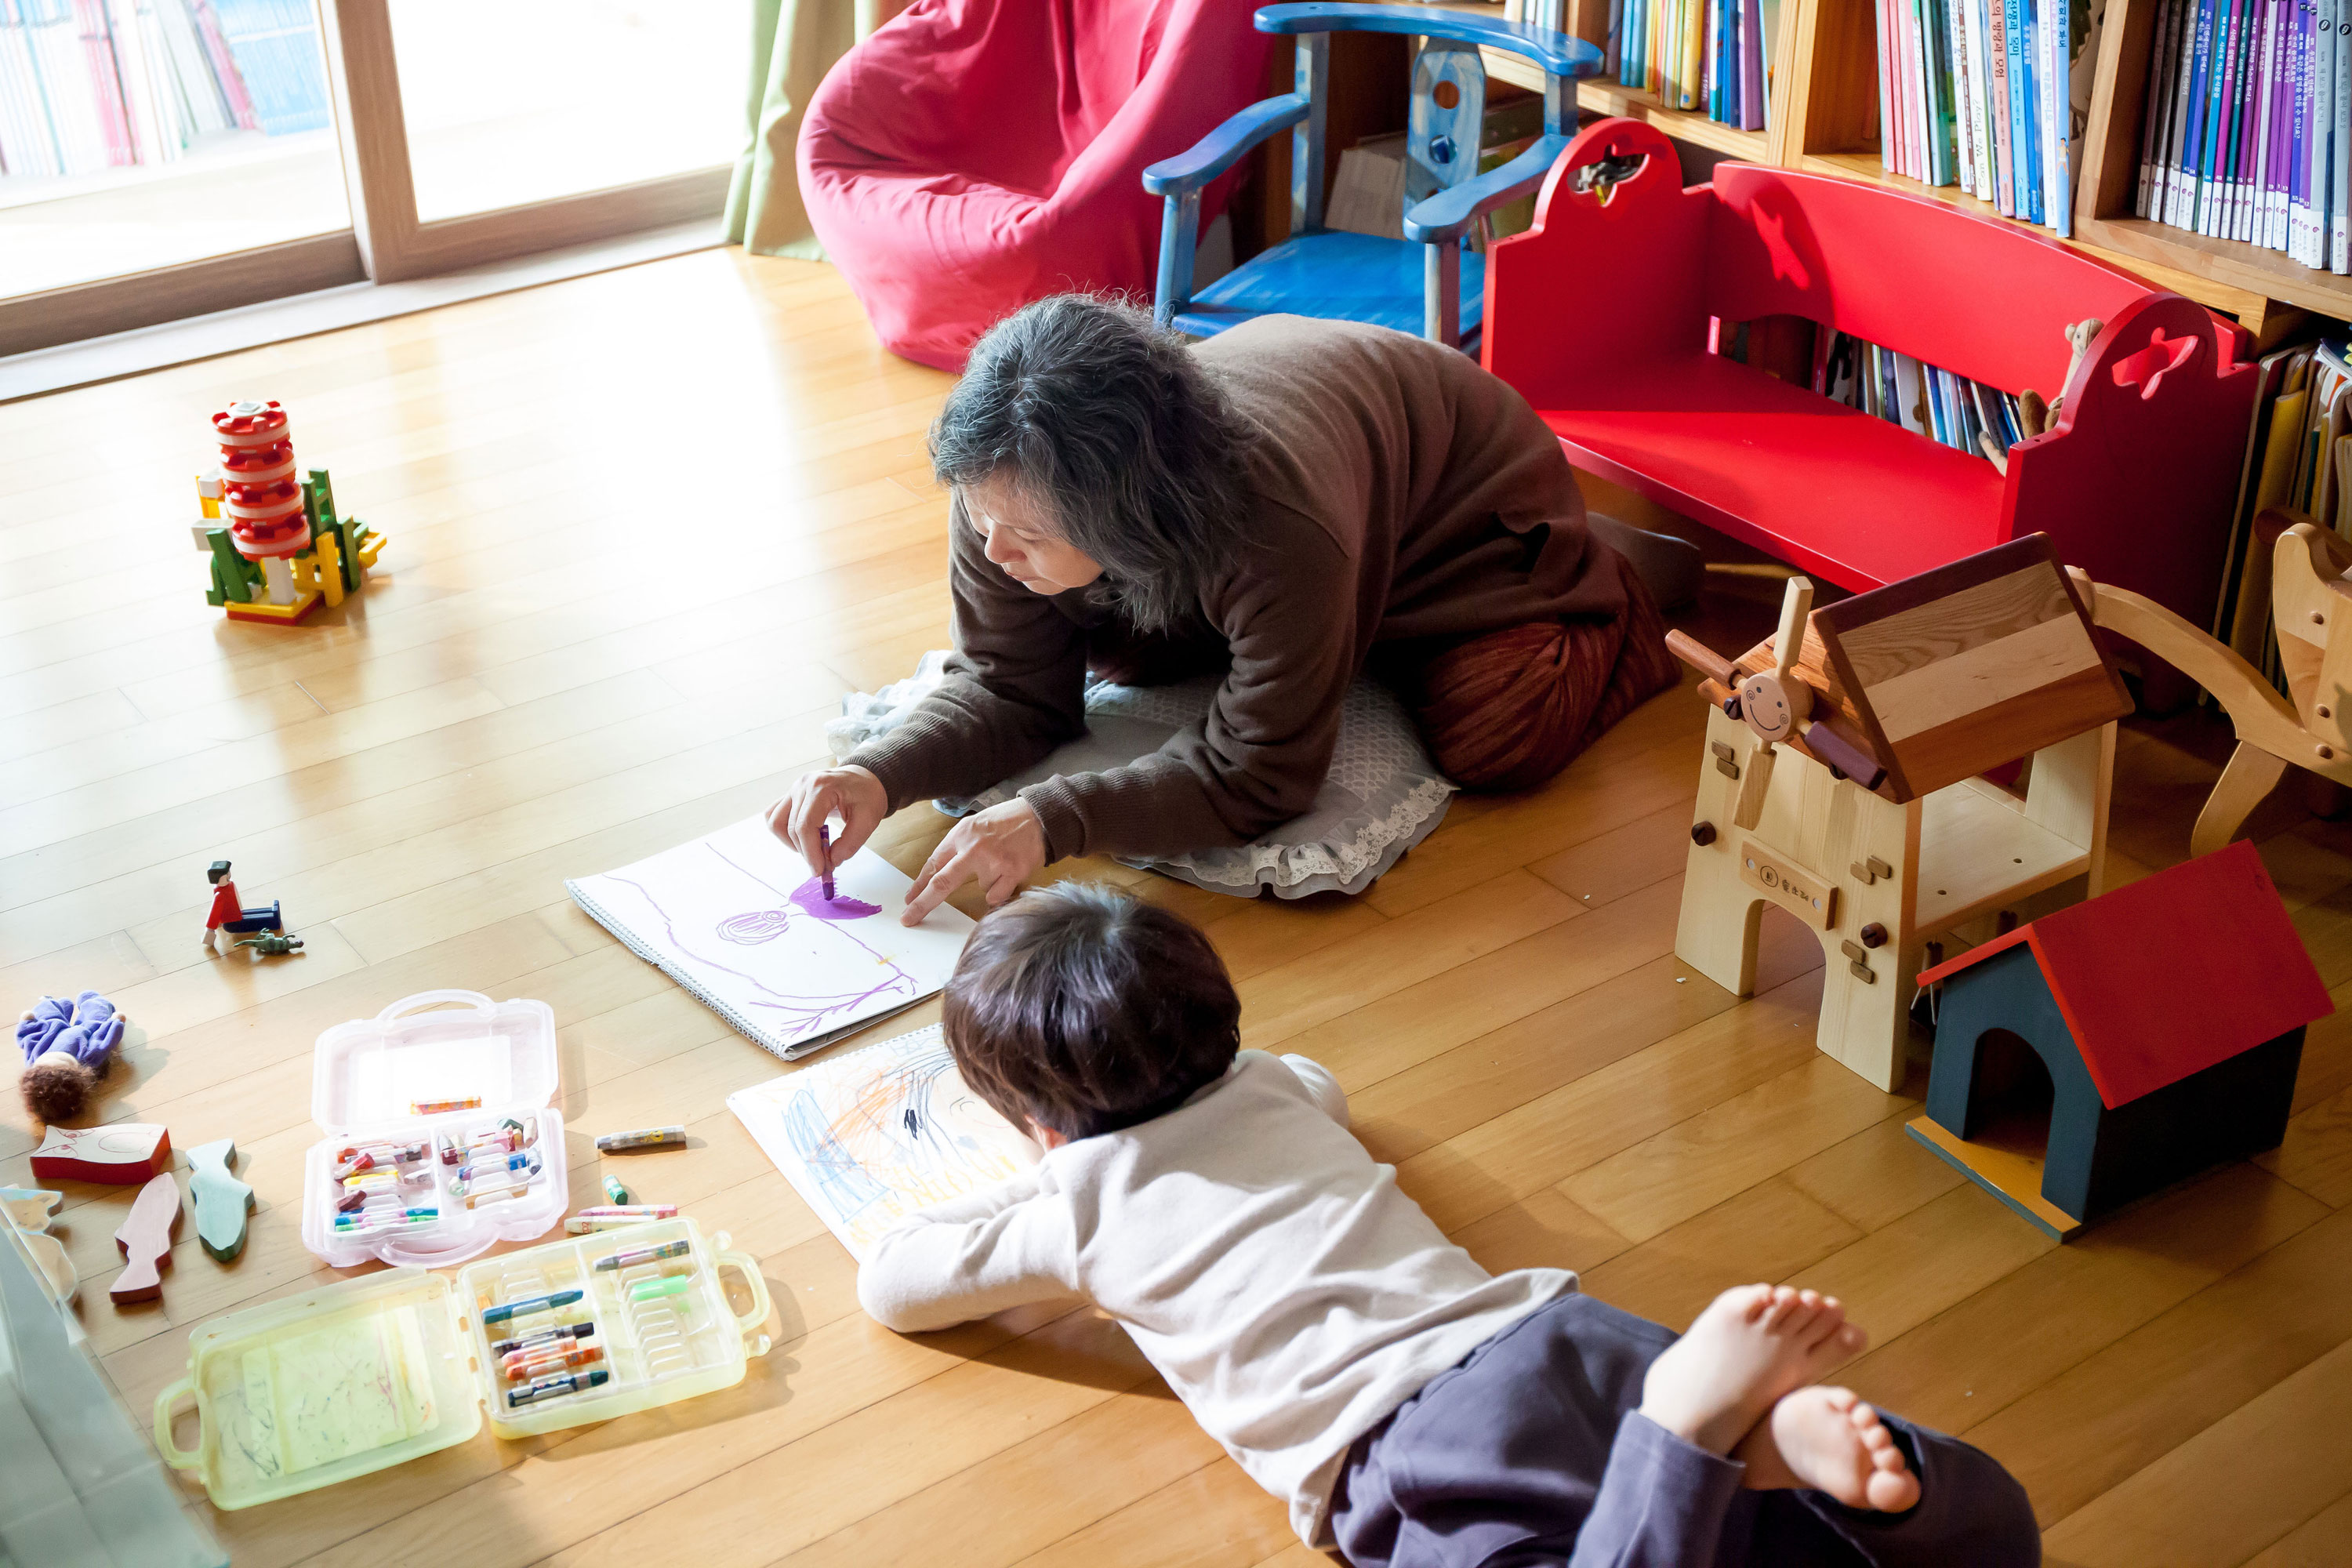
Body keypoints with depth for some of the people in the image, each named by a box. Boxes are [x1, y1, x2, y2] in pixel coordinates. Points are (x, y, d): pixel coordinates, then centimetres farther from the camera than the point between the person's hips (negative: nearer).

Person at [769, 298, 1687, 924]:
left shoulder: (1282, 534, -49)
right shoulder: (1010, 490, -32)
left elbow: (1259, 775, -40)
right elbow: (1011, 692, -19)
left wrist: (1055, 821, -51)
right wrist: (883, 776, -38)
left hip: (1460, 479, -6)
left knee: (1491, 741, -23)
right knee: (1118, 652, -1)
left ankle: (1614, 612, 12)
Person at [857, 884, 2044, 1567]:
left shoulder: (1083, 1199, 13)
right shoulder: (1265, 1089, 27)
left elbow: (888, 1286, 24)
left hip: (1409, 1433, -6)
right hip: (1548, 1327, 6)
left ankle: (1691, 1432, -39)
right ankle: (1777, 1439, -23)